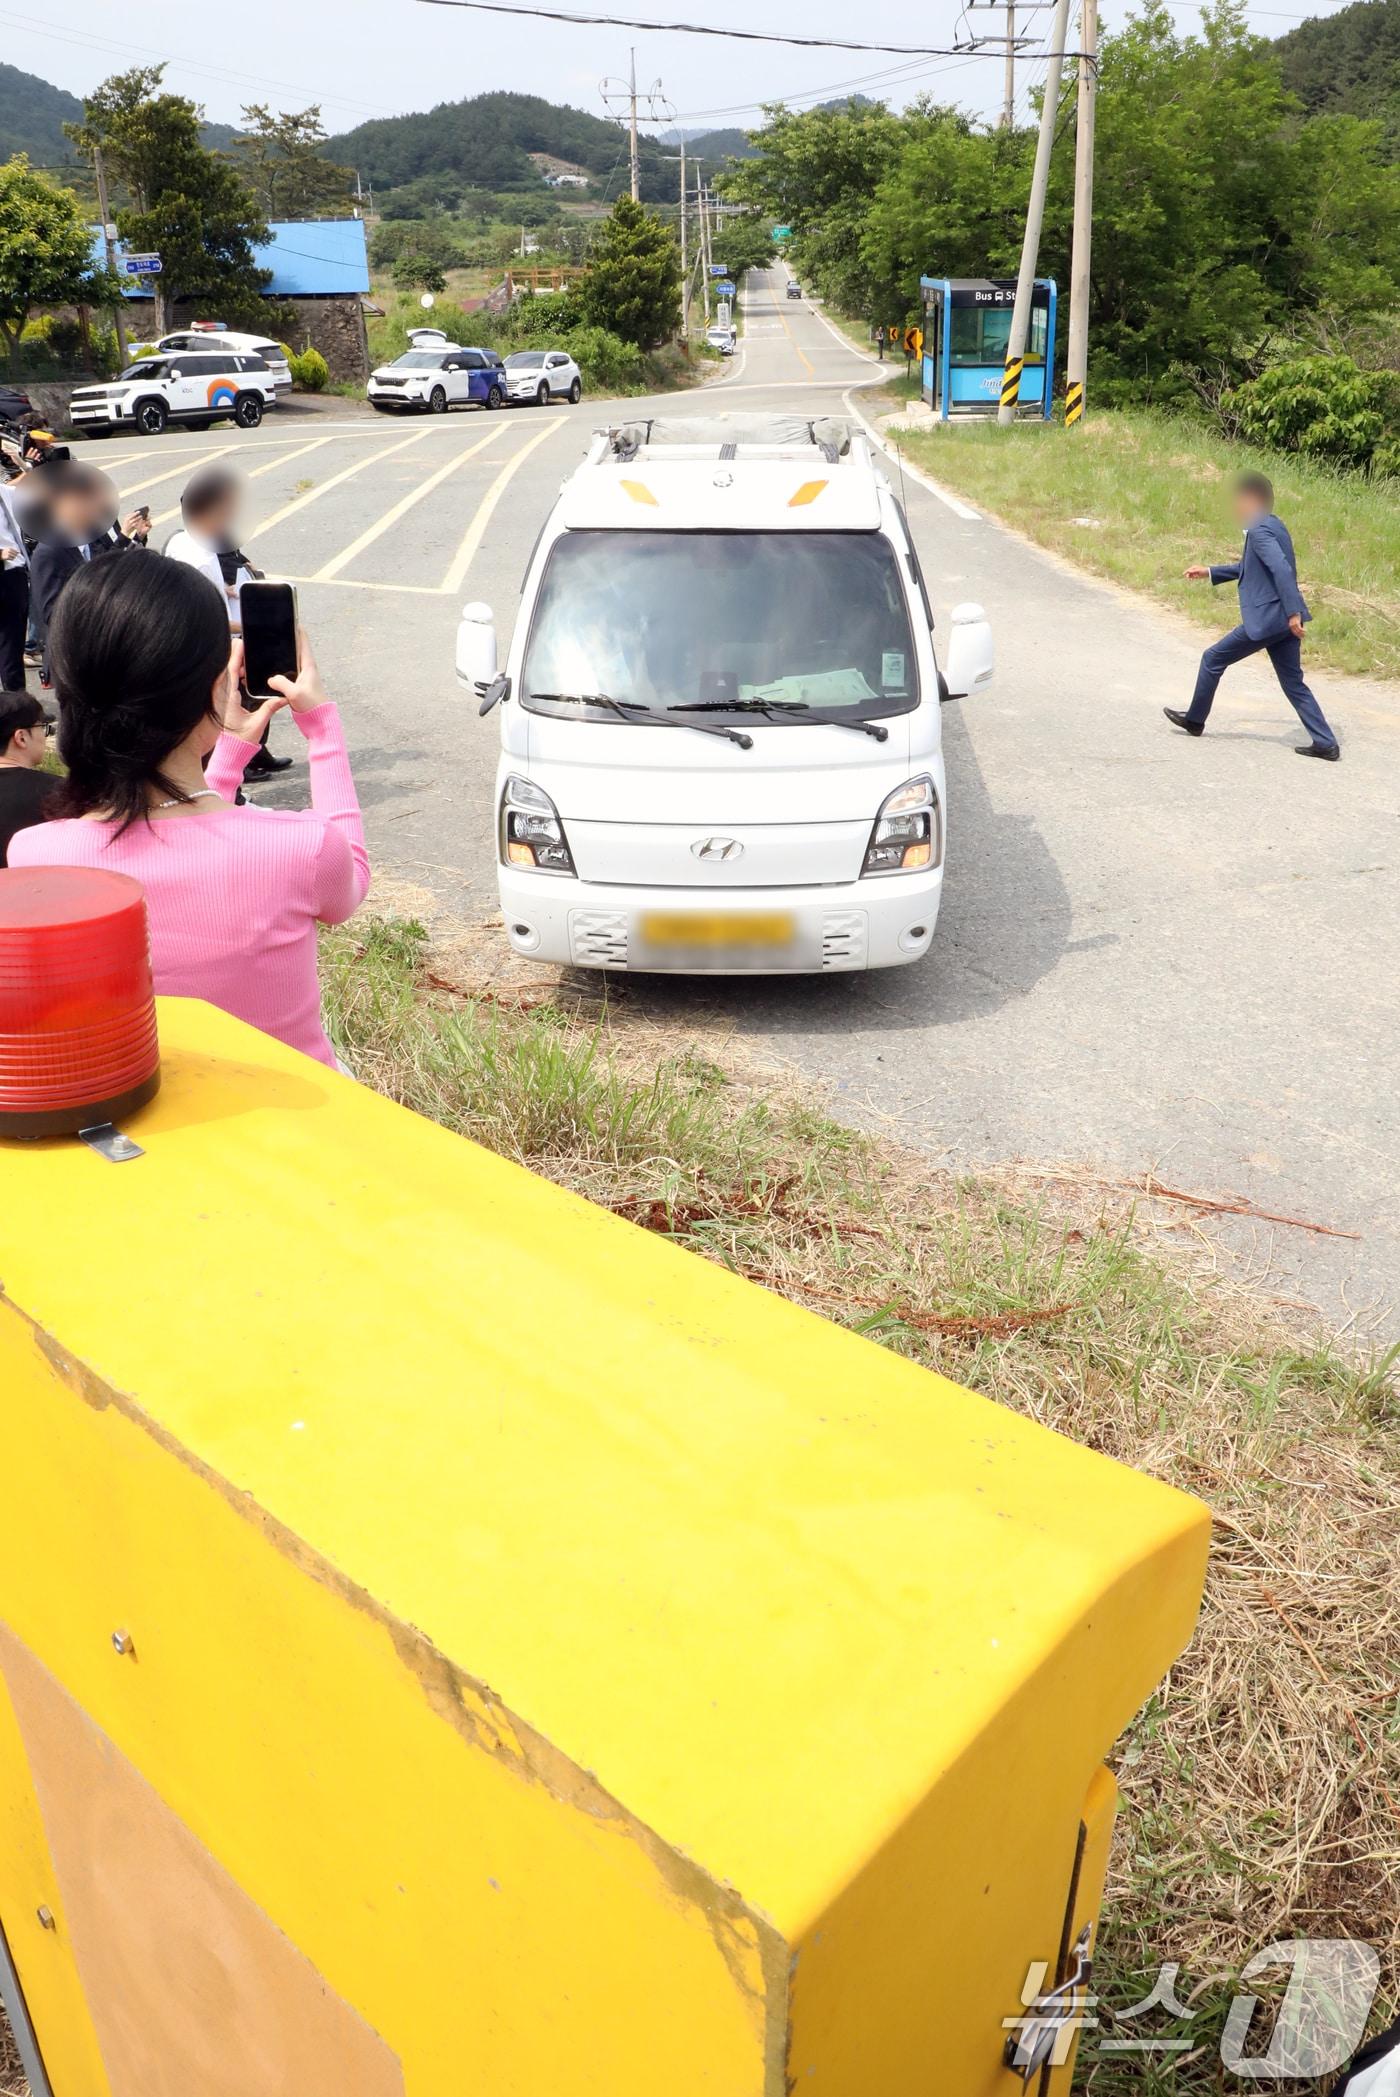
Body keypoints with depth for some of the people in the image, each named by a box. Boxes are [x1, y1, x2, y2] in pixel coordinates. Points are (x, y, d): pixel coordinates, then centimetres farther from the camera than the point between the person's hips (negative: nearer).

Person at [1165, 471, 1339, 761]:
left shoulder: (1259, 530, -15)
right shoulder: (1272, 525, 17)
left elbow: (1282, 569, -26)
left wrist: (1293, 612, -30)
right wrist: (1209, 572, 30)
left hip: (1265, 618, -9)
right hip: (1284, 619, 9)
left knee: (1212, 659, 8)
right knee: (1293, 683, 10)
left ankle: (1195, 720, 22)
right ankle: (1324, 742, 6)